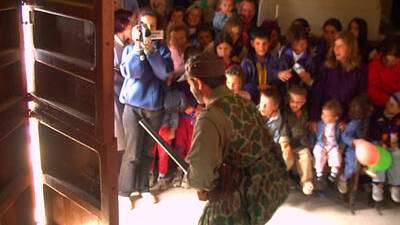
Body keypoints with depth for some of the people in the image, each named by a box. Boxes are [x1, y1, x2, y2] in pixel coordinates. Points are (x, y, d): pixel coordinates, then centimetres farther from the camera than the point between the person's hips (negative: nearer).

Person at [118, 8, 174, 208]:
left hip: (155, 107, 2)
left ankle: (142, 187, 28)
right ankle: (124, 191, 13)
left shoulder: (162, 50, 3)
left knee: (147, 151, 13)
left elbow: (164, 74, -14)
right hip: (133, 106, -2)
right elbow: (131, 73, -17)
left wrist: (151, 50, -21)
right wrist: (137, 45, -22)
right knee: (133, 152, -1)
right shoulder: (130, 49, 1)